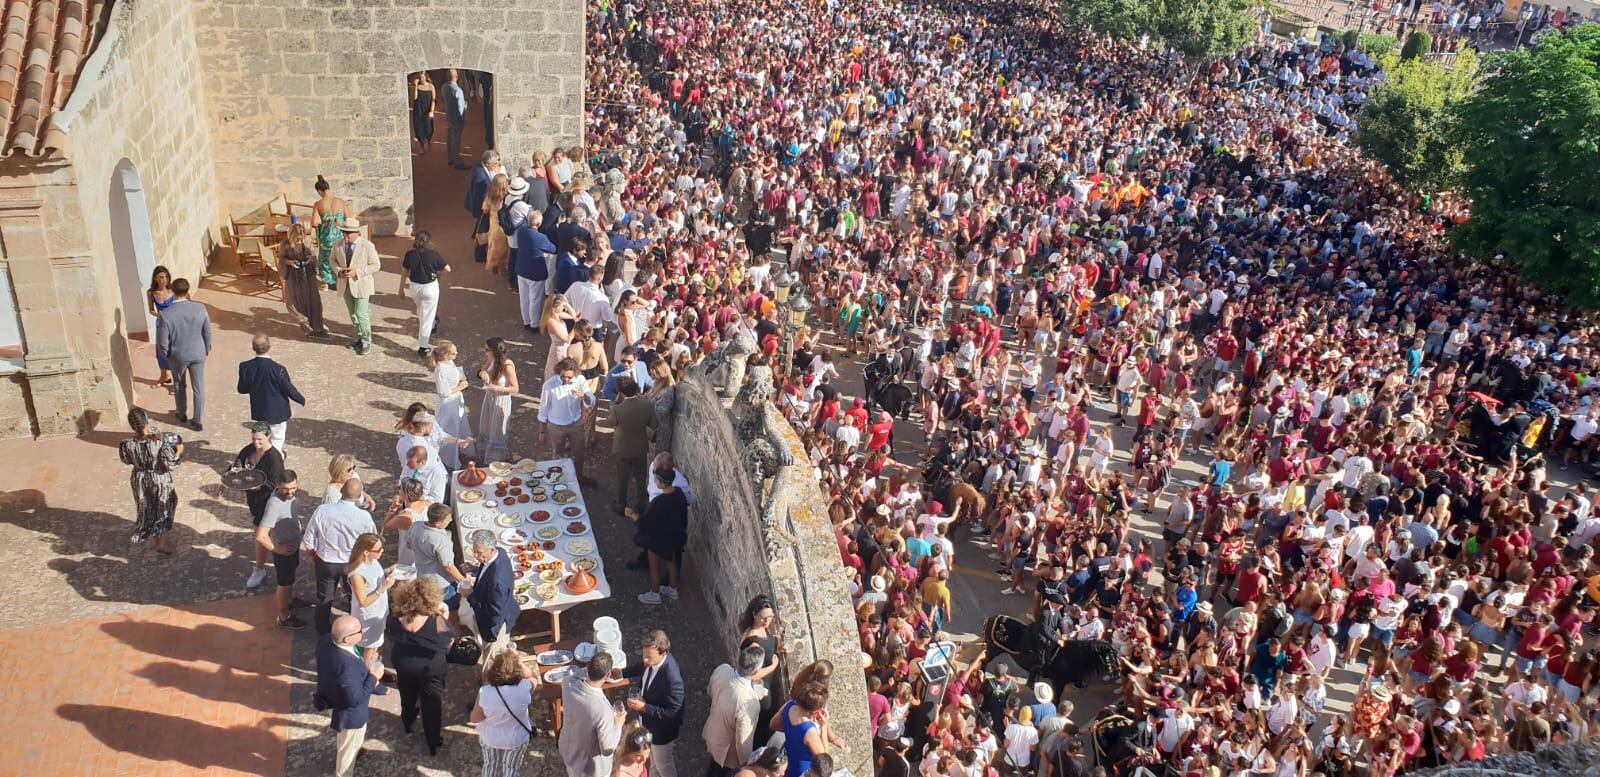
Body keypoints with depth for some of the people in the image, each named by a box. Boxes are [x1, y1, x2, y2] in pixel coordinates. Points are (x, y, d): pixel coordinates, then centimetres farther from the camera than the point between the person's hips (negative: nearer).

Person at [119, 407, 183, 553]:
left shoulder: (128, 444, -24)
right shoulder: (161, 441, -32)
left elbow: (126, 460, -2)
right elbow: (170, 465, -25)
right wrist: (179, 452, -9)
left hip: (140, 481, 3)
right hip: (160, 480, -3)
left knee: (146, 509, 28)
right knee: (165, 507, 24)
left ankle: (154, 539, 48)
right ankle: (163, 541, 38)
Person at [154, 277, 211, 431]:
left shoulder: (165, 315, -24)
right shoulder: (200, 308, -18)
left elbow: (163, 342, -17)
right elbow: (207, 332, -5)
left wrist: (164, 355, 4)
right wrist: (208, 348, 13)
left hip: (177, 356, -1)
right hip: (198, 354, 1)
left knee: (180, 385, 24)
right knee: (199, 387, 13)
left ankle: (183, 415, 42)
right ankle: (198, 421, 22)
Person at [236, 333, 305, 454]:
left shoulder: (245, 367, -15)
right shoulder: (278, 369, -29)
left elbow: (242, 389, -3)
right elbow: (288, 389, -17)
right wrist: (301, 399, 2)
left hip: (259, 411, 5)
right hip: (277, 411, -5)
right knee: (277, 439, 10)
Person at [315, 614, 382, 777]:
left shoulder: (327, 640, -20)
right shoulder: (348, 665, -45)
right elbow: (356, 699, -32)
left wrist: (363, 667, -3)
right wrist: (373, 676, -22)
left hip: (333, 701, 8)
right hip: (349, 714, -8)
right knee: (349, 748, 23)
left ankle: (340, 757, 66)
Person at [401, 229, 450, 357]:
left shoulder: (410, 254, -9)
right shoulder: (433, 255, -17)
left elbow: (404, 273, -2)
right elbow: (447, 269, -8)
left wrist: (402, 289, 11)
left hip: (414, 287, 3)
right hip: (430, 288, -3)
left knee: (421, 311, 32)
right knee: (427, 317, 6)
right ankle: (422, 347, 8)